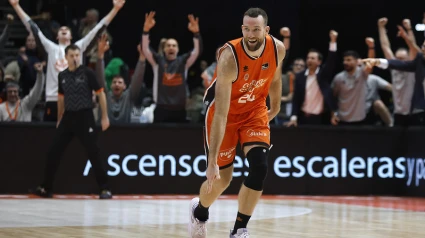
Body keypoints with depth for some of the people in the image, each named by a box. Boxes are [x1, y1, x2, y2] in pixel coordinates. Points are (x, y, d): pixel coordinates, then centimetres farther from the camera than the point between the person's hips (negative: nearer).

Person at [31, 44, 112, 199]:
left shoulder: (87, 73, -6)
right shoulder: (62, 76, 8)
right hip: (68, 117, 5)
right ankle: (46, 188, 13)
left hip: (85, 117, -5)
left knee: (93, 153, -9)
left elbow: (100, 93, -4)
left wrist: (105, 117, -8)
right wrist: (59, 119, 22)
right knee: (53, 152, 3)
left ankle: (105, 189, -3)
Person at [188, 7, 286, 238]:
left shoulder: (278, 49, -20)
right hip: (224, 112, -3)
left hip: (255, 110, 4)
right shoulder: (230, 57, -34)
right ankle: (199, 210, 40)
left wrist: (275, 107, 21)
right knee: (221, 178, 4)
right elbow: (221, 113, -37)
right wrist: (212, 160, -40)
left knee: (260, 167, -18)